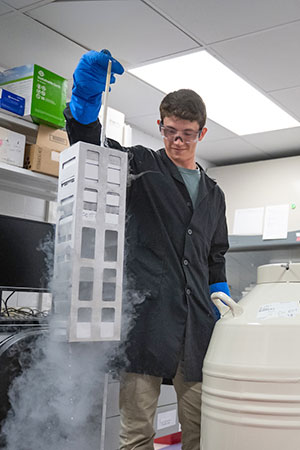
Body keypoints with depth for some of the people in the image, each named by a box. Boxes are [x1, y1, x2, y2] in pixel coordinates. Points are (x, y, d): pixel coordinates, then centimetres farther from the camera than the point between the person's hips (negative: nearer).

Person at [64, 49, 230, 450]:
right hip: (146, 317, -4)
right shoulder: (142, 167, 8)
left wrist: (220, 292, 11)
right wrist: (86, 93, -25)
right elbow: (87, 138, -7)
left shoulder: (213, 194, 22)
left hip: (195, 324, 5)